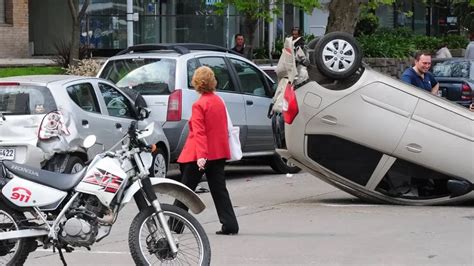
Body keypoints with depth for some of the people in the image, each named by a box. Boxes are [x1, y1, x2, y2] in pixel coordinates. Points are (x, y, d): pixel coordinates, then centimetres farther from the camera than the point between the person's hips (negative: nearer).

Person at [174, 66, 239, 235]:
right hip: (219, 152, 6)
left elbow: (199, 132, -20)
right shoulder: (219, 101, 7)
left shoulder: (199, 105, -14)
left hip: (200, 156, -6)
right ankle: (230, 225, 0)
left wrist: (201, 155, -24)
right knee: (219, 189, 7)